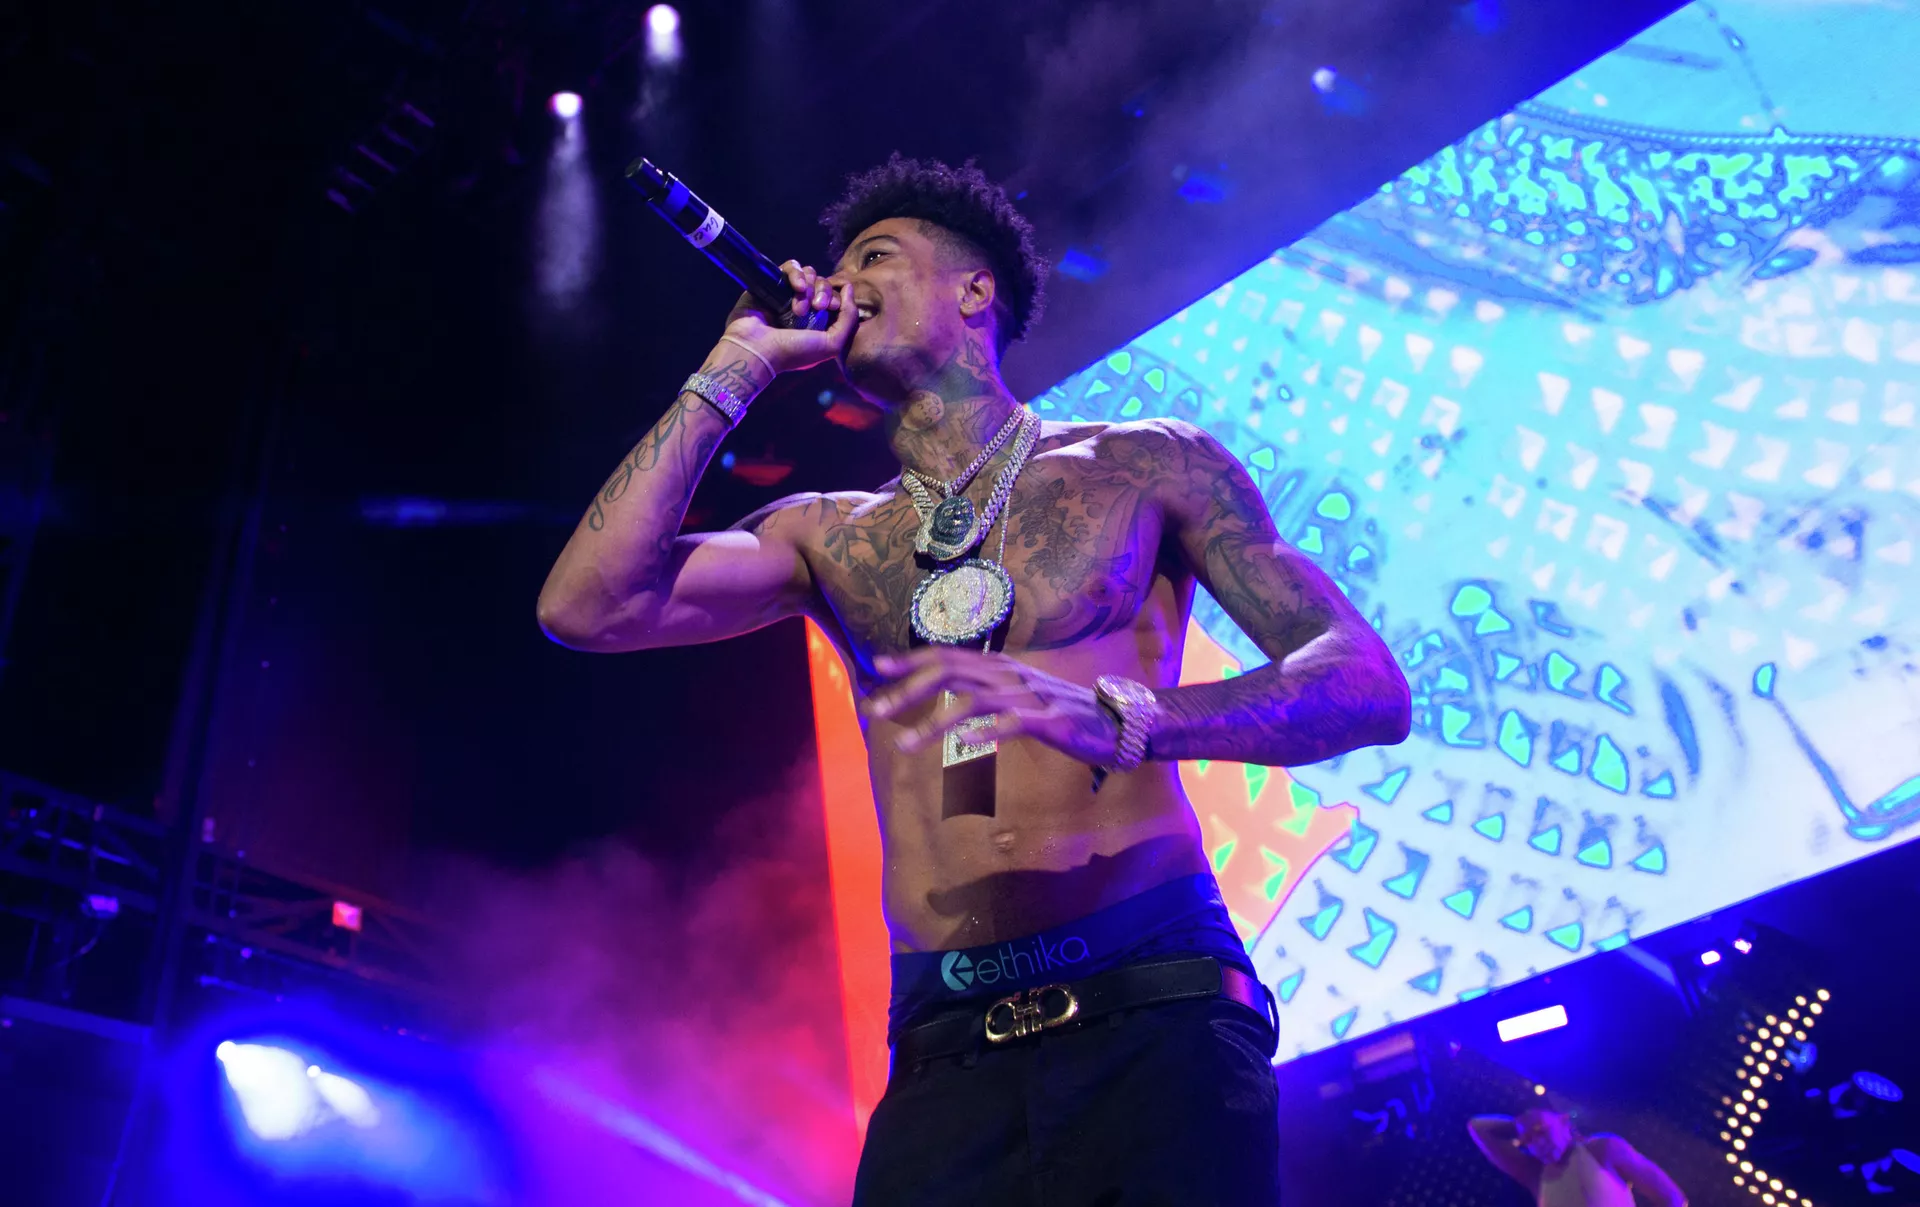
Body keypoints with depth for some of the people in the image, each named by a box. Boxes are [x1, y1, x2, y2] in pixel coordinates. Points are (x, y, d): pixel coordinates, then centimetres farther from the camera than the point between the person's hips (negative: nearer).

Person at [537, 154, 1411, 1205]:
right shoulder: (825, 536, 14)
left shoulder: (1146, 466, 5)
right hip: (943, 1052, 3)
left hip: (1156, 1017, -2)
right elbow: (586, 607, 1)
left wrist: (1118, 716, -24)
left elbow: (1369, 684, -4)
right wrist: (734, 368, 6)